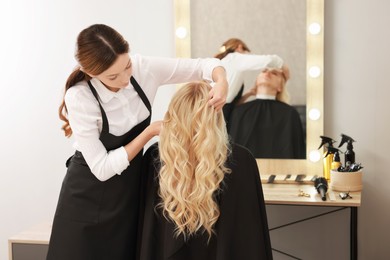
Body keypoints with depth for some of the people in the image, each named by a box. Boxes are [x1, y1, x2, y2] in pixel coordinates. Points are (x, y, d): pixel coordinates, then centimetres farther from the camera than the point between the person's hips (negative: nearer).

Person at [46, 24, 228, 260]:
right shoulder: (80, 98, -25)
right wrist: (151, 132, -23)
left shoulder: (143, 68, -16)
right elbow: (102, 169, -23)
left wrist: (222, 83, -29)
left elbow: (204, 65, -7)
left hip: (131, 191, 4)